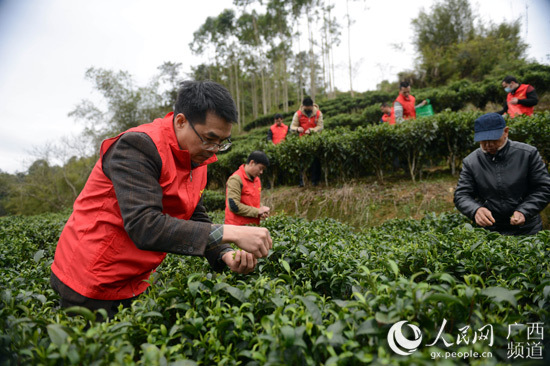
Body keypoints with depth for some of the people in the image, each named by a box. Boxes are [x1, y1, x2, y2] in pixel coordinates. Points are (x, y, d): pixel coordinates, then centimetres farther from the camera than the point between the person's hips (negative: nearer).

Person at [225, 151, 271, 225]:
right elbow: (234, 206, -20)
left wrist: (262, 210, 3)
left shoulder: (257, 179, 14)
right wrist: (257, 211, -14)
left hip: (254, 225, 8)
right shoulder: (236, 179, -13)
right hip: (238, 226, -8)